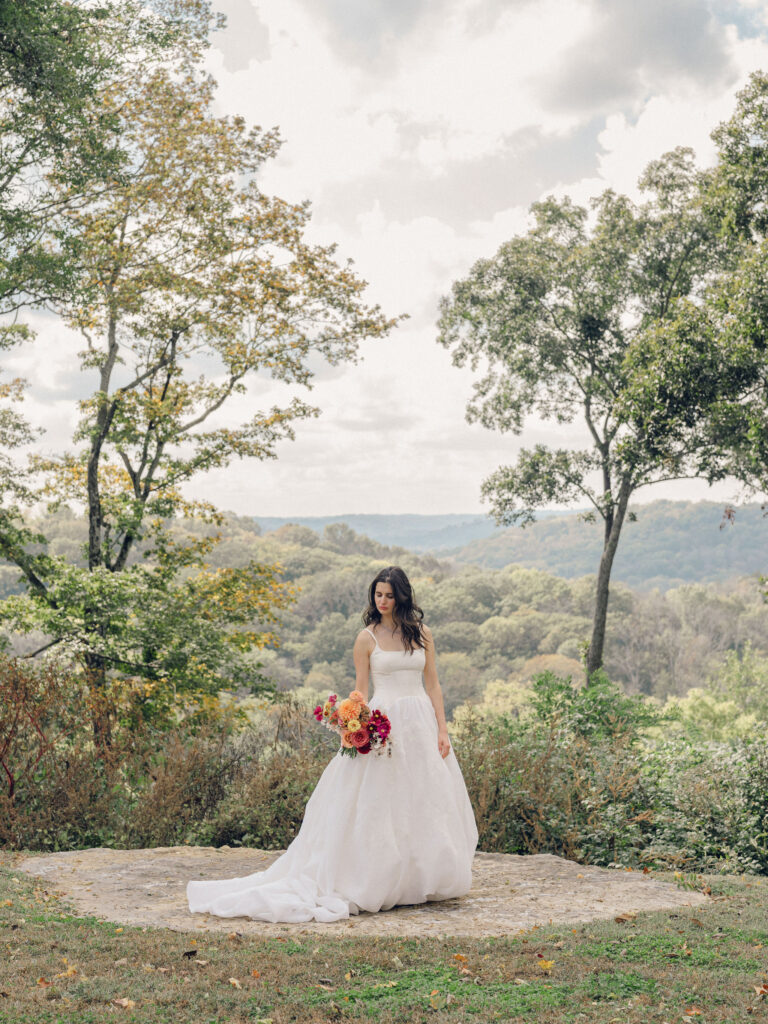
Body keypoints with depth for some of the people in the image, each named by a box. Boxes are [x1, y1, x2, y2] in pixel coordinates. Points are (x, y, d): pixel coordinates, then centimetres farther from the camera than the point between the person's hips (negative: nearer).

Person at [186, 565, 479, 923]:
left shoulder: (422, 634, 7)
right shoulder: (367, 638, 1)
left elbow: (432, 685, 7)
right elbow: (360, 691, 1)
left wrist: (442, 730, 0)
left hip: (422, 722, 3)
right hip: (384, 723, -3)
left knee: (426, 804, 6)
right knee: (379, 805, -3)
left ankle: (422, 880, 19)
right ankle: (377, 881, 4)